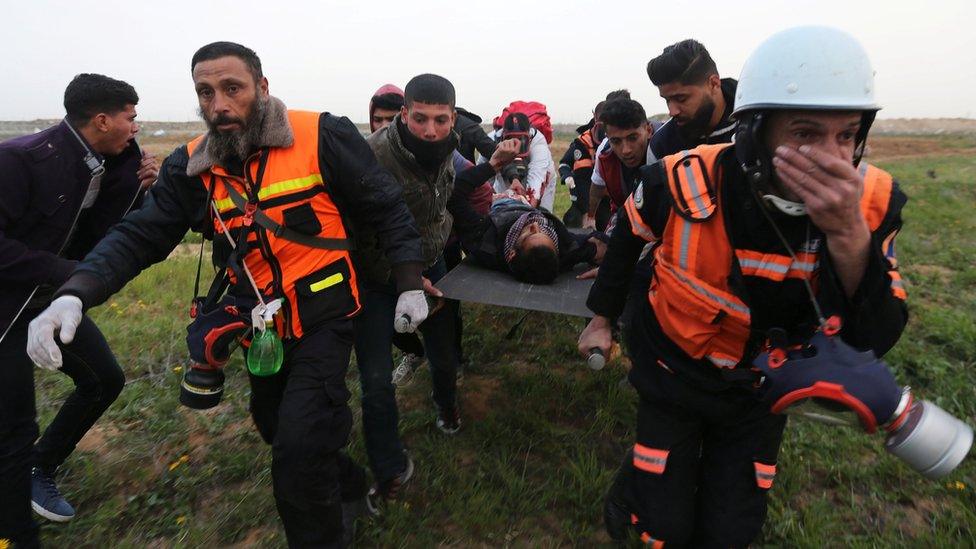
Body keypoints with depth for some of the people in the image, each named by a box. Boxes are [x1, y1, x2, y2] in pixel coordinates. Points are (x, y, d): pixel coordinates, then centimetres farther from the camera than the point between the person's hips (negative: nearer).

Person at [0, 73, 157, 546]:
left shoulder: (102, 166, 0)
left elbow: (107, 240, -2)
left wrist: (137, 187, -13)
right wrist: (66, 272, -25)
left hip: (55, 300, 8)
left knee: (104, 380, 16)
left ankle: (41, 470, 37)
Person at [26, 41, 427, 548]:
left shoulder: (321, 137, -14)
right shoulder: (193, 166, 0)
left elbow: (386, 209, -8)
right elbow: (140, 235, -3)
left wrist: (409, 284, -10)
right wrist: (74, 294, -19)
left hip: (323, 320, -6)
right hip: (261, 329, 6)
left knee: (298, 454, -11)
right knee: (277, 430, 23)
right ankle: (346, 487, 50)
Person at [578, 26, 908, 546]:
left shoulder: (869, 203, -20)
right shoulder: (683, 182, -27)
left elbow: (871, 342, -25)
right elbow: (627, 235, -5)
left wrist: (849, 234, -41)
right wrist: (601, 317, 4)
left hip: (761, 388, 3)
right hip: (675, 373, -2)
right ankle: (625, 503, 43)